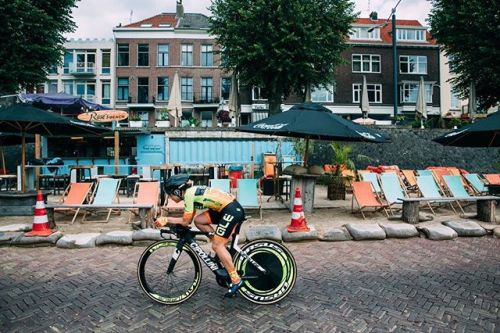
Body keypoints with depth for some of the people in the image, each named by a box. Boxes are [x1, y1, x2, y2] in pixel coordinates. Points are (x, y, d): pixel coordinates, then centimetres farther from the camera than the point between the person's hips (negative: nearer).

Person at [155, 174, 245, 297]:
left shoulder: (188, 194, -12)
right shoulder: (192, 191, 14)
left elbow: (186, 221, -8)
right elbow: (188, 219, 16)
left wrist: (166, 220, 0)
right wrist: (168, 220, 10)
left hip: (232, 210, -9)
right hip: (225, 208, 9)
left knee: (216, 246, -7)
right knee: (198, 220, 6)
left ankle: (236, 280, 0)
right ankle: (222, 249, 12)